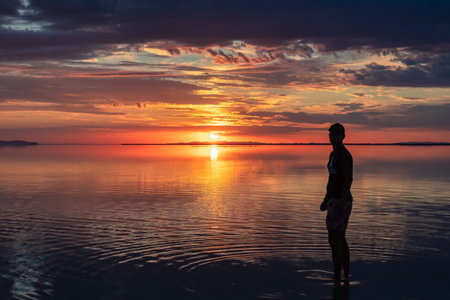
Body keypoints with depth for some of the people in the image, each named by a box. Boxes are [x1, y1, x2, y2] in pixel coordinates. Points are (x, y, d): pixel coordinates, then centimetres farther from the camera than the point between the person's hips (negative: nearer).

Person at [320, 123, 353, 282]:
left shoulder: (345, 155, -15)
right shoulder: (334, 154, 17)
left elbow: (348, 179, -22)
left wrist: (341, 202, -27)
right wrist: (326, 199, 22)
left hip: (341, 201, -11)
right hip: (334, 200, 11)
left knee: (335, 240, -9)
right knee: (340, 240, 14)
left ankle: (336, 278, -2)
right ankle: (346, 275, 22)